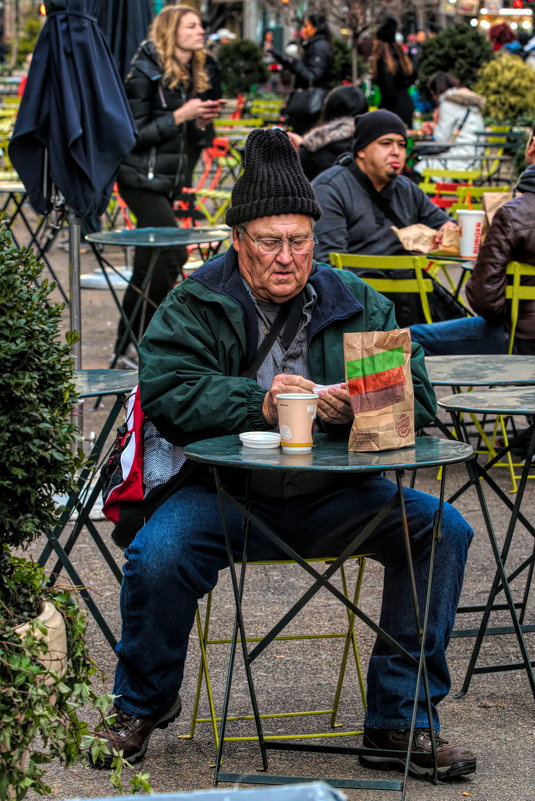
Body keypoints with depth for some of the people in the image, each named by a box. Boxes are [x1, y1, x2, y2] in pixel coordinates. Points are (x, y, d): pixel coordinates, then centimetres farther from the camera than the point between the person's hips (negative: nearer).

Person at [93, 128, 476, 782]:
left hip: (334, 495, 3)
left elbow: (415, 401, -3)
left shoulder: (358, 304, 5)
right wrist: (259, 404, -31)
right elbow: (166, 393, -16)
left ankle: (399, 722, -8)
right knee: (157, 555, -29)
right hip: (226, 494, -2)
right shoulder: (193, 306, -1)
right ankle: (143, 703, 3)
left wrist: (357, 411, -26)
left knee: (442, 528, -17)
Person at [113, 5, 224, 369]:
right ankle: (137, 347, -5)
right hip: (142, 178, -7)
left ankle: (127, 349, 16)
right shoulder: (146, 73, -13)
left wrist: (203, 122, -7)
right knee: (173, 256, -15)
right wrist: (180, 116, -19)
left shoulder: (199, 75, 9)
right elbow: (134, 133, -16)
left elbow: (199, 140, 15)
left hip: (170, 181, 8)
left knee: (149, 267, 9)